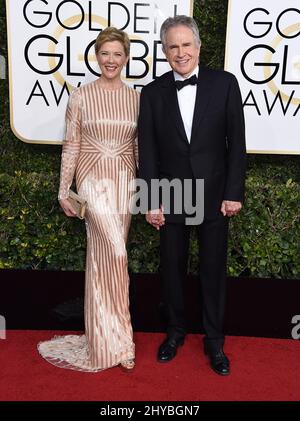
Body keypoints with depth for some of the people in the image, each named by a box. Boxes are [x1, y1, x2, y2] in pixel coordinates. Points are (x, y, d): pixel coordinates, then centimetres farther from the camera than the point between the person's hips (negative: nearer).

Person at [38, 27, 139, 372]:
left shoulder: (136, 98, 6)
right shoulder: (81, 96, -2)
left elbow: (140, 146, 10)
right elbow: (71, 146, -2)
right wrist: (64, 191, -3)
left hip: (124, 182, 3)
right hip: (92, 180, -3)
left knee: (104, 256, 10)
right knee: (116, 253, -16)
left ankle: (104, 336, 25)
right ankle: (117, 339, 3)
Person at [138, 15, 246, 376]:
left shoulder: (224, 83, -2)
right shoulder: (152, 93, 1)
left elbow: (236, 142, -2)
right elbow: (147, 152, 0)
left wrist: (234, 193, -6)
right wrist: (151, 200, -4)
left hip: (214, 196, -1)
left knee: (213, 271, 9)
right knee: (172, 269, 12)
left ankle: (214, 341, 27)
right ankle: (175, 331, 34)